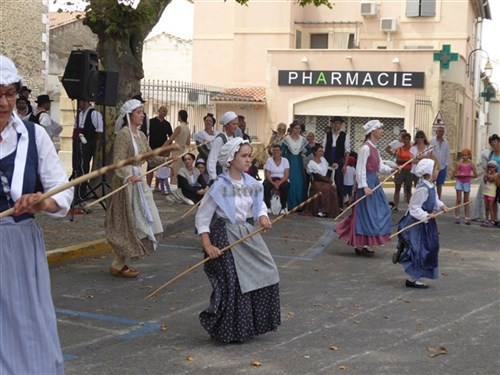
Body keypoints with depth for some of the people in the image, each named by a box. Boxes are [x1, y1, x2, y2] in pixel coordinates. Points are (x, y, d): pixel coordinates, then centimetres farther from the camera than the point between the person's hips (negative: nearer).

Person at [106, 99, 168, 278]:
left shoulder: (141, 135, 11)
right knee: (129, 223, -3)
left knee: (140, 222, 10)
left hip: (138, 181, 9)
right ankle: (117, 265, 8)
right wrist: (128, 176, -40)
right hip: (126, 182, -9)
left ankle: (121, 262, 18)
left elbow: (151, 158, 19)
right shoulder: (123, 134, -14)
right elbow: (118, 162, -23)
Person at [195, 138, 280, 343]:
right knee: (234, 284, -5)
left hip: (249, 235, 7)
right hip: (227, 238, -7)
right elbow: (202, 216, -11)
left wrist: (262, 216, -5)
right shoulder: (220, 186, -15)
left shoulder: (251, 183, 2)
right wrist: (208, 245, -18)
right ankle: (232, 331, 15)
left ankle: (253, 324, 24)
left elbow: (259, 203, 19)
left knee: (266, 275, 6)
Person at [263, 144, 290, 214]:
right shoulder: (269, 160, 1)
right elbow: (267, 174, -6)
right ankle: (268, 207, -24)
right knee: (265, 185, -34)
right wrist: (273, 183, -22)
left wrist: (279, 182, -22)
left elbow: (287, 174, -4)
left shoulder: (285, 160, 4)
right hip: (271, 179, 0)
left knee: (285, 186, -34)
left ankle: (283, 207, -21)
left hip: (281, 179, 0)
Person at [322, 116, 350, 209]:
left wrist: (345, 165, -8)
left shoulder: (344, 135, 0)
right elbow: (323, 149, 9)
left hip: (339, 163, -2)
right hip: (327, 162, 2)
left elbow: (347, 151, -2)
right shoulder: (327, 135, 8)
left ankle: (340, 206, 7)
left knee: (339, 185, 0)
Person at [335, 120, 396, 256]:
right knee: (365, 213, -3)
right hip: (367, 182, -10)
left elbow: (380, 167, 11)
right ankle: (359, 246, 8)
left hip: (374, 181, 10)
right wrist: (364, 186, -24)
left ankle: (364, 244, 19)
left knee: (378, 213, 12)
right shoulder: (365, 148, -16)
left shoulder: (374, 148, 12)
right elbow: (360, 169, -19)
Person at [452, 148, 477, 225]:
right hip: (459, 182, 0)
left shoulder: (471, 164, -3)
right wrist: (459, 175, -20)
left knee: (466, 201, 8)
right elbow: (454, 174, 0)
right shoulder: (459, 163, -2)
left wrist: (467, 175, -18)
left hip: (467, 183, 0)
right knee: (458, 200, -1)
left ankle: (467, 218, 11)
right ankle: (457, 217, 1)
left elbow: (475, 175, -5)